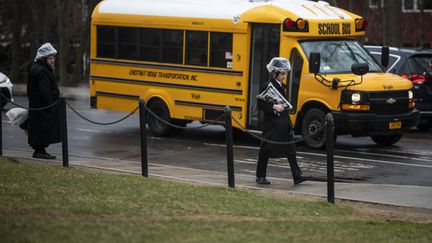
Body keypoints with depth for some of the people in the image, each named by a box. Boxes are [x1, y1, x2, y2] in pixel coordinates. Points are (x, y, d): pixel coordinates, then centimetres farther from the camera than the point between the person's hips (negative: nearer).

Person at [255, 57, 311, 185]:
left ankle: (297, 176, -3)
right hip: (271, 124, -8)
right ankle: (260, 177, 12)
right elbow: (260, 104, -14)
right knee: (266, 150, 2)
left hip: (283, 124, 8)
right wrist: (274, 107, -25)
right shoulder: (268, 86, -11)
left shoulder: (281, 86, 14)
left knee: (290, 150, 1)